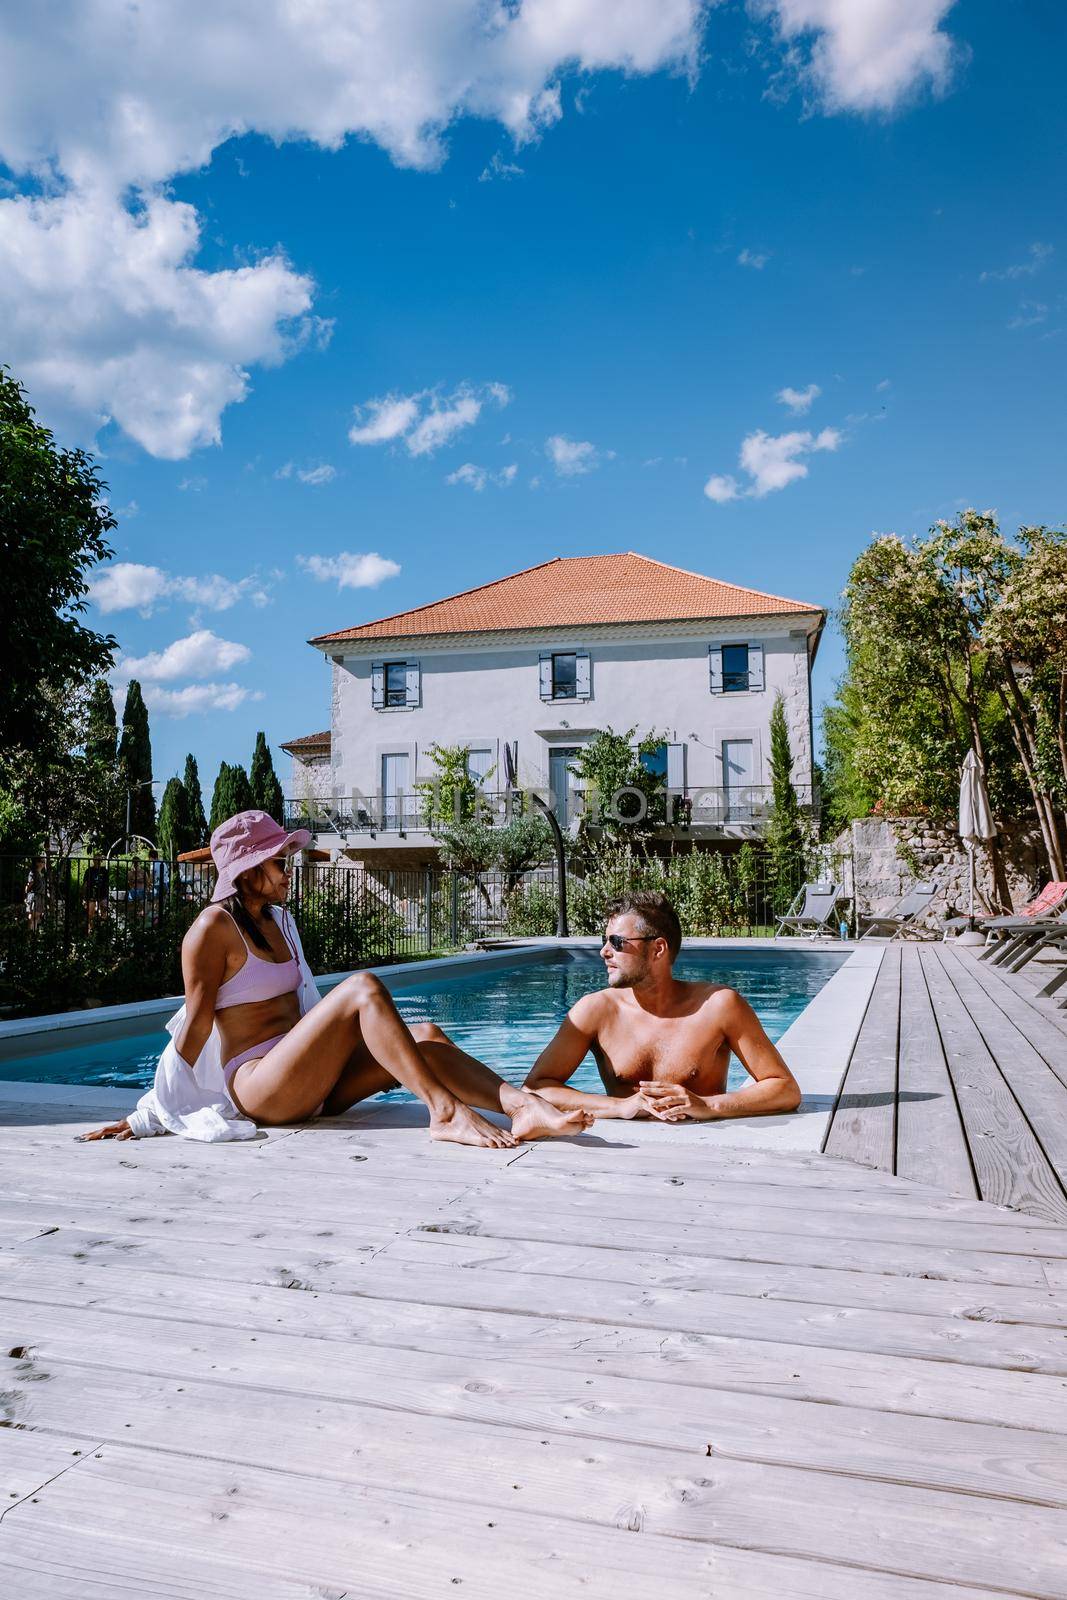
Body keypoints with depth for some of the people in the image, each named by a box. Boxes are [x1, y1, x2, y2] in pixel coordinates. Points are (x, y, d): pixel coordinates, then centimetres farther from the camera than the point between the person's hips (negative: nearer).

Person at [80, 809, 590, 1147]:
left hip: (307, 1087, 8)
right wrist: (149, 1114, -9)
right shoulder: (214, 928, -7)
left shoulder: (278, 919, 18)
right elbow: (195, 1024, -9)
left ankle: (523, 1105, -33)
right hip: (256, 1085, -8)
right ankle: (445, 1112, -37)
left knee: (426, 1036, -14)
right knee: (364, 986, -27)